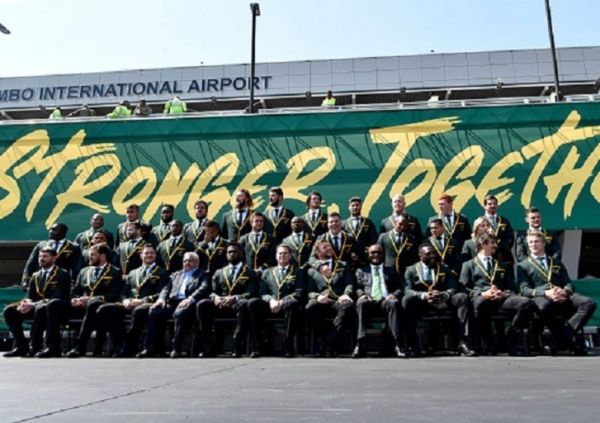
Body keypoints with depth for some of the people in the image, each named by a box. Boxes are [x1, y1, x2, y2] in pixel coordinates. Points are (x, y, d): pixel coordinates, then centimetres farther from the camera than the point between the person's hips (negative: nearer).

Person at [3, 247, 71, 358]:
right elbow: (30, 296, 14)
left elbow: (57, 298, -15)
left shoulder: (63, 274, -4)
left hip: (56, 309, -7)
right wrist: (26, 303, -13)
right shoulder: (35, 276, 18)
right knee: (9, 310, -9)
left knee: (40, 309, -38)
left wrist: (33, 304, -24)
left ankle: (34, 347, -26)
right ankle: (21, 346, -6)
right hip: (37, 306, 7)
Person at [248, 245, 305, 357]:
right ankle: (257, 346, -23)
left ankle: (288, 346, -31)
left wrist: (282, 302, -14)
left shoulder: (298, 272, 16)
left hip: (287, 305, -2)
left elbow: (299, 293, 2)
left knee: (293, 303, -38)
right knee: (252, 303, -28)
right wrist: (271, 300, -12)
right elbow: (262, 292, 11)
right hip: (270, 305, 2)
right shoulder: (267, 272, 23)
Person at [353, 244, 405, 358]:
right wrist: (362, 294, -9)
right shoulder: (361, 271, 28)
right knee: (361, 303, -36)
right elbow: (357, 288, 15)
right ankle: (361, 344, -39)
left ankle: (397, 344, -38)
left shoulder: (391, 271, 29)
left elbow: (399, 288, 17)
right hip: (369, 302, 0)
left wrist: (394, 294, -7)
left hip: (386, 301, 0)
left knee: (394, 302, -36)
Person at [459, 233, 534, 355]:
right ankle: (490, 346, -27)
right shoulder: (468, 265, 21)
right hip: (481, 298, -3)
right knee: (480, 303, -42)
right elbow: (464, 288, 8)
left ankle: (510, 340, -14)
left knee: (527, 303, -29)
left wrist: (504, 293, -4)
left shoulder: (503, 266, 32)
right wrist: (482, 294, -11)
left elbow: (512, 288, 21)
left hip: (502, 299, 3)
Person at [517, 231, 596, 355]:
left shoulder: (556, 262, 28)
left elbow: (568, 283, 19)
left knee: (589, 303, -26)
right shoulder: (523, 265, 15)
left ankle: (564, 337, -30)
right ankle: (569, 341, -22)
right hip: (541, 298, -4)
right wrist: (546, 293, -17)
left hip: (562, 298, 4)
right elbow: (525, 290, 1)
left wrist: (564, 291, -7)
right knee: (543, 307, -41)